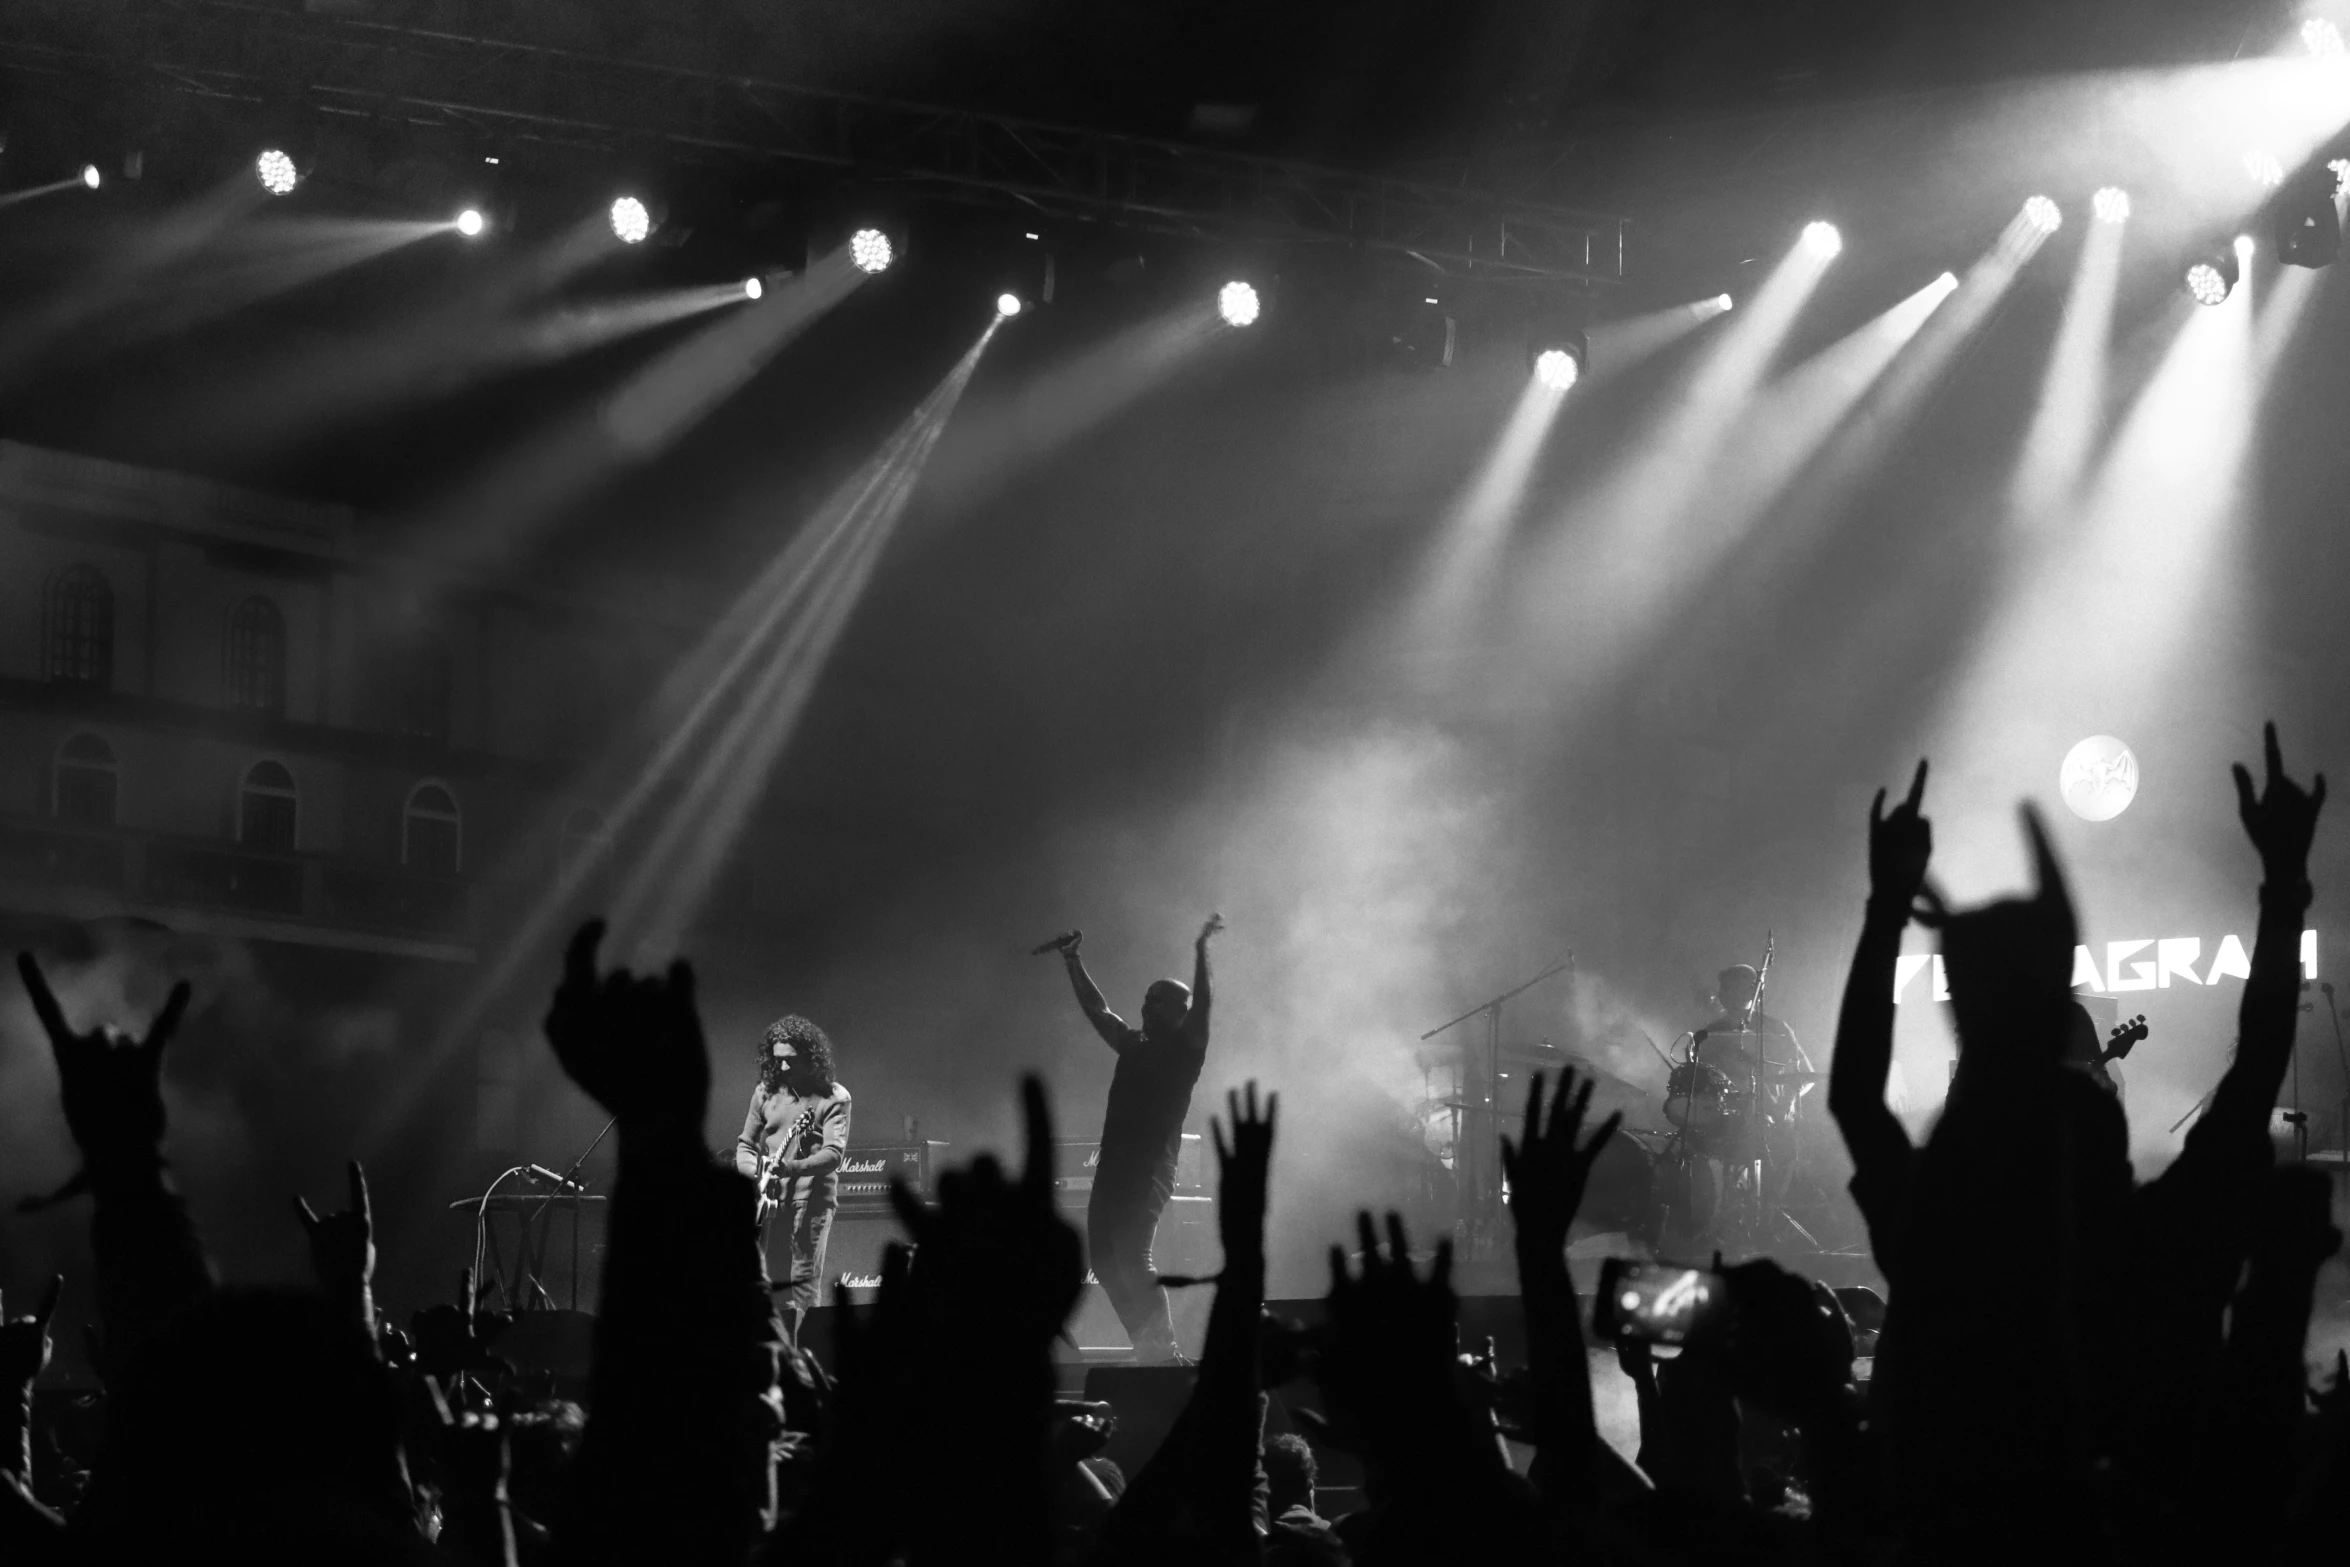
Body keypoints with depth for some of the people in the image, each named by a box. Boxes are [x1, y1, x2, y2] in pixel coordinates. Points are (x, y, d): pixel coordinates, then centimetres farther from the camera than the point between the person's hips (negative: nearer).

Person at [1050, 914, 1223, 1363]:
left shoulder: (1184, 1049, 1)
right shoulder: (1134, 1047, 20)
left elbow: (1200, 1006, -13)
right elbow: (1097, 1010, 28)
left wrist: (1201, 950, -21)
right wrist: (1073, 961, 26)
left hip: (1151, 1167, -8)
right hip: (1115, 1164, 8)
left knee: (1130, 1255, -18)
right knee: (1104, 1256, 4)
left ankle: (1162, 1350, -15)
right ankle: (1151, 1347, 8)